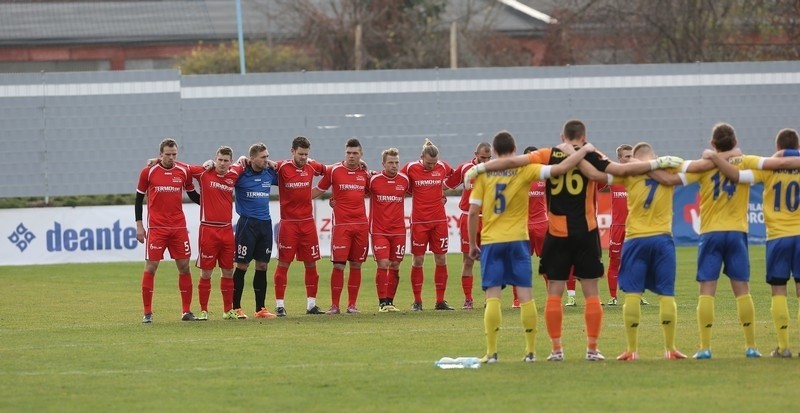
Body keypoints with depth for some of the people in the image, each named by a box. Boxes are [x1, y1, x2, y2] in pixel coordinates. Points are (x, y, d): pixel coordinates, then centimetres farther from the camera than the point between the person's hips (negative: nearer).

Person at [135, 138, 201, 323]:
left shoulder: (183, 172, 5)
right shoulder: (148, 172, -1)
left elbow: (193, 195, 18)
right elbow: (139, 199, 5)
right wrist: (139, 225, 1)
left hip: (179, 227, 3)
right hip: (156, 228, -3)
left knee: (184, 267, 2)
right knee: (150, 267, -4)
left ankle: (187, 311, 10)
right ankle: (147, 313, 2)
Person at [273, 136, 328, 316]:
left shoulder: (311, 166, 4)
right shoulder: (282, 168, -8)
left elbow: (327, 170, 23)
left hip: (308, 222, 4)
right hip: (288, 223, -4)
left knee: (311, 264, 7)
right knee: (283, 263, -2)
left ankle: (311, 304, 15)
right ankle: (279, 305, 3)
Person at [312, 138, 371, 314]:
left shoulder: (365, 173, 9)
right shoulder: (334, 171, 0)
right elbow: (318, 190, 8)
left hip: (361, 224, 3)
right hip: (341, 225, -3)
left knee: (356, 265, 6)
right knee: (339, 265, -8)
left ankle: (352, 304, 13)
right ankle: (334, 305, -2)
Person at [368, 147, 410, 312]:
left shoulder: (404, 180, 3)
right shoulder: (374, 180, -5)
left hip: (398, 230, 3)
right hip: (379, 230, -3)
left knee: (395, 266, 4)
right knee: (383, 264, -12)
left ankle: (390, 301, 12)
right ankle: (382, 303, -7)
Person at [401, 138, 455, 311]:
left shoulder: (443, 167, 1)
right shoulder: (411, 168, -5)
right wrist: (415, 192, 2)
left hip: (439, 220, 2)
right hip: (419, 221, -2)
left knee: (441, 260, 3)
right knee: (418, 261, 1)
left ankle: (440, 301, 10)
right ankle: (417, 301, 8)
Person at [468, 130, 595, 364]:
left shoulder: (483, 173, 0)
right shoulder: (524, 170, -2)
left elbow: (473, 211, -1)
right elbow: (560, 169, -10)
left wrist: (472, 244, 9)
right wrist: (584, 151, 3)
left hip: (490, 241, 0)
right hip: (518, 239, 0)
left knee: (492, 297, -1)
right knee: (525, 295, 4)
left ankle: (491, 352, -6)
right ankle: (530, 351, 5)